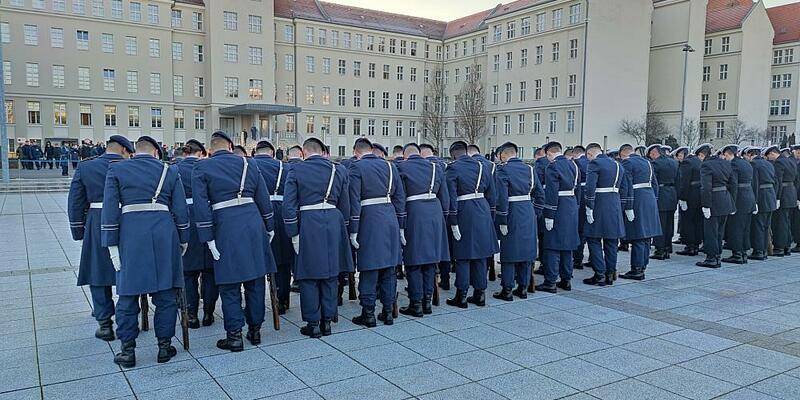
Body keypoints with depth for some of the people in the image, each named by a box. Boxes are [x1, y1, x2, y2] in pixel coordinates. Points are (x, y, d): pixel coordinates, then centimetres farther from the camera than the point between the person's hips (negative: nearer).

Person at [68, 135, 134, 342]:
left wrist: (79, 232, 11)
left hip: (97, 227, 1)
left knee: (98, 273, 11)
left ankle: (105, 323, 12)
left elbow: (75, 203, 4)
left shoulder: (85, 168, 3)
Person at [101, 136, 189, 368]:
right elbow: (180, 210, 6)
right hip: (164, 234, 1)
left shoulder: (116, 170, 7)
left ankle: (127, 351, 14)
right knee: (165, 293, 10)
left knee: (128, 293, 8)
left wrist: (111, 244, 2)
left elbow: (110, 210, 0)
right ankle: (164, 345, 17)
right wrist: (183, 240, 15)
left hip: (130, 234, 0)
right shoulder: (169, 171, 9)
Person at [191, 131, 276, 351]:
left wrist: (208, 238, -4)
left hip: (226, 228, -3)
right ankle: (255, 329, 22)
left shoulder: (201, 168, 2)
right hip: (253, 225, 3)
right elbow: (264, 199, 9)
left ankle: (234, 335, 9)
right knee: (255, 280, 12)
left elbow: (201, 206, -5)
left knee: (230, 285, 5)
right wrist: (269, 228, 16)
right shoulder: (249, 164, 10)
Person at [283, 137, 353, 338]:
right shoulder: (339, 170, 6)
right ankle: (327, 320, 20)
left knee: (309, 277, 7)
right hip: (333, 224, 3)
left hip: (308, 226, -3)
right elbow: (344, 205, 9)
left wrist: (293, 234, -1)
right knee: (330, 274, 12)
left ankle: (313, 323, 12)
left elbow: (289, 205, -7)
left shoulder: (296, 170, -2)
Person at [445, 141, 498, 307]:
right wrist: (489, 214, 17)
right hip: (483, 214, 5)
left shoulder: (452, 169, -8)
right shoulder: (482, 167, 9)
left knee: (463, 257, 3)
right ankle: (480, 293, 20)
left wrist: (453, 222, -12)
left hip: (464, 214, -5)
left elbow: (451, 198, -14)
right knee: (480, 256, 13)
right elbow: (491, 195, 11)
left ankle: (461, 296, 8)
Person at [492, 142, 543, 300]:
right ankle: (523, 288, 20)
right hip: (529, 215, 6)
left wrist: (502, 220, -15)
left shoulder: (503, 170, -10)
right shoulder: (529, 169, 8)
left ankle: (507, 290, 7)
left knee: (509, 252, 3)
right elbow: (540, 195, 9)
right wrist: (534, 213, 16)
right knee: (526, 251, 12)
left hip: (512, 215, -5)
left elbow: (502, 197, -18)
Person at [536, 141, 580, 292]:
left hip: (558, 211, -8)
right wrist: (574, 206, 20)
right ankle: (566, 280, 22)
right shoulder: (573, 165, 10)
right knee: (567, 246, 15)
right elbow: (577, 189, 13)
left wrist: (549, 216, -18)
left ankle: (550, 282, 0)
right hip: (572, 210, 8)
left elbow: (552, 193, -19)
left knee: (552, 247, -2)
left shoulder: (552, 167, -14)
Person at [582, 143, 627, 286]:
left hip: (599, 207, -7)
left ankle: (600, 275, -1)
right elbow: (624, 189, 15)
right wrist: (619, 207, 18)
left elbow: (590, 188, -19)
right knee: (611, 242, 12)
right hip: (615, 208, 7)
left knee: (594, 241, 1)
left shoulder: (594, 163, -9)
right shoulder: (618, 165, 14)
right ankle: (610, 274, 18)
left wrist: (589, 208, -16)